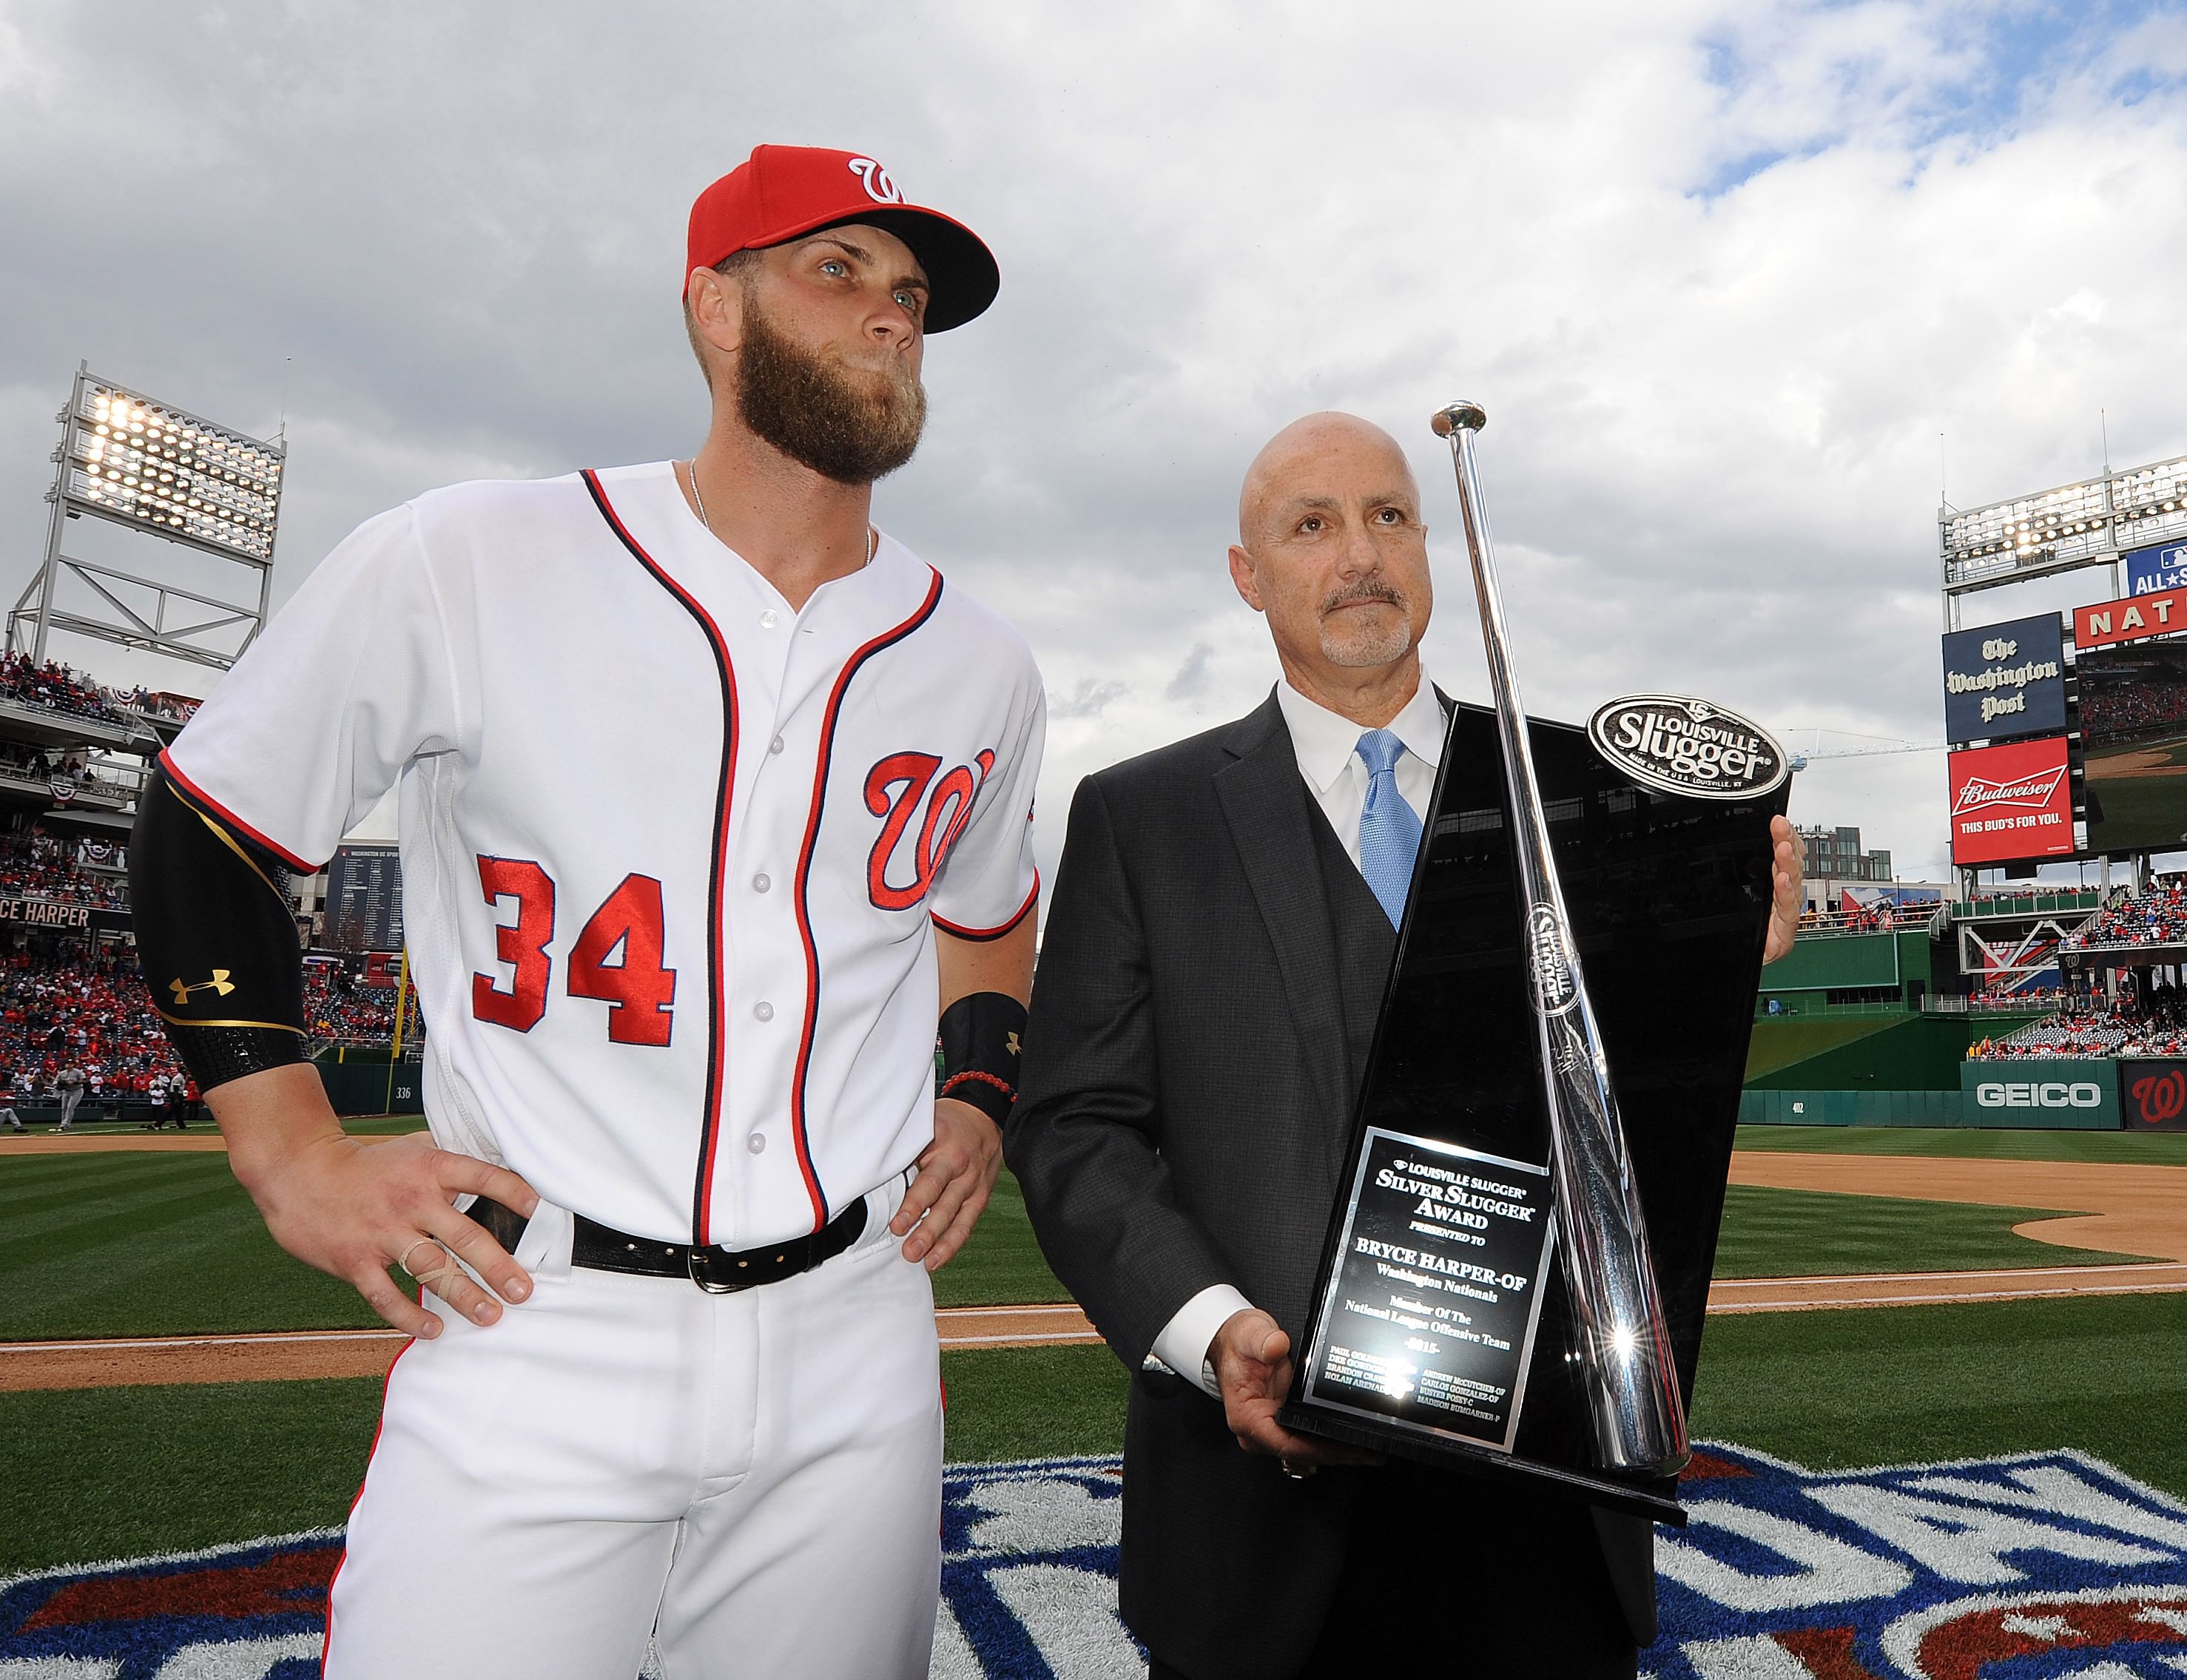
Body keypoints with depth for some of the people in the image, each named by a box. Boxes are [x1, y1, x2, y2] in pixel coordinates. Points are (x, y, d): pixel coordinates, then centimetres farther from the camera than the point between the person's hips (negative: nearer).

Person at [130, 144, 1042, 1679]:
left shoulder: (980, 666, 6)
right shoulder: (465, 567, -6)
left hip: (854, 1371, 4)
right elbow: (206, 836, 4)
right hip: (530, 1346, -3)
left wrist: (976, 1098, 6)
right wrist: (294, 1154, -4)